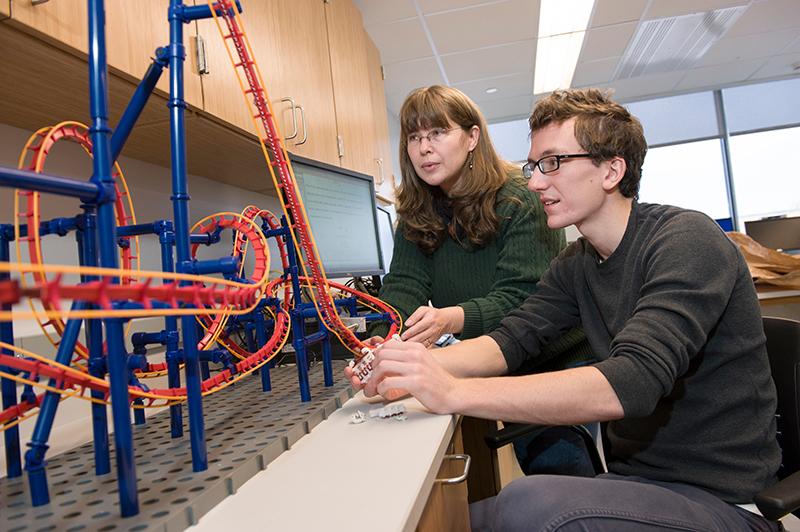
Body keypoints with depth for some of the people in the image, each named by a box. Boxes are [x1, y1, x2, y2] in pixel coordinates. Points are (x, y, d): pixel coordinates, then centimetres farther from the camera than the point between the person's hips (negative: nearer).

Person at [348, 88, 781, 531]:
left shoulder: (686, 241, -19)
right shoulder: (575, 264, 4)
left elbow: (630, 383, -32)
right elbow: (510, 340, -3)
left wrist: (453, 392, -35)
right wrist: (415, 366, -21)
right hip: (630, 479, 6)